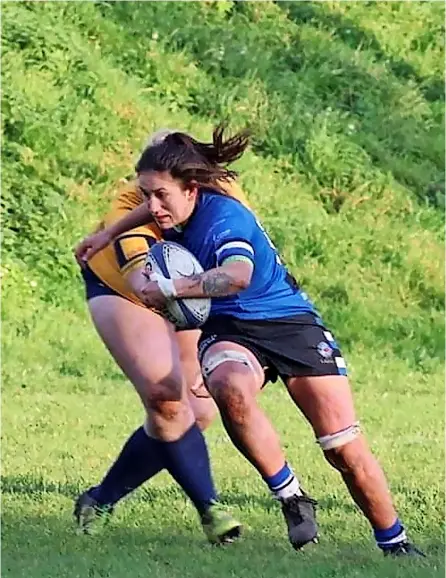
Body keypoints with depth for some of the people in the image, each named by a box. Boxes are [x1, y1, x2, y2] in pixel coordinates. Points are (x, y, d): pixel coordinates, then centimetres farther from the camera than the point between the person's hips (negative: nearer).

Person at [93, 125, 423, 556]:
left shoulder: (224, 216, -25)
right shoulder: (174, 212, -4)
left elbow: (237, 275, -45)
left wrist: (170, 289, -39)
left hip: (292, 325, -4)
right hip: (229, 332, 5)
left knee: (345, 449, -7)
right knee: (230, 390, -34)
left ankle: (395, 545, 10)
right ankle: (292, 500, -21)